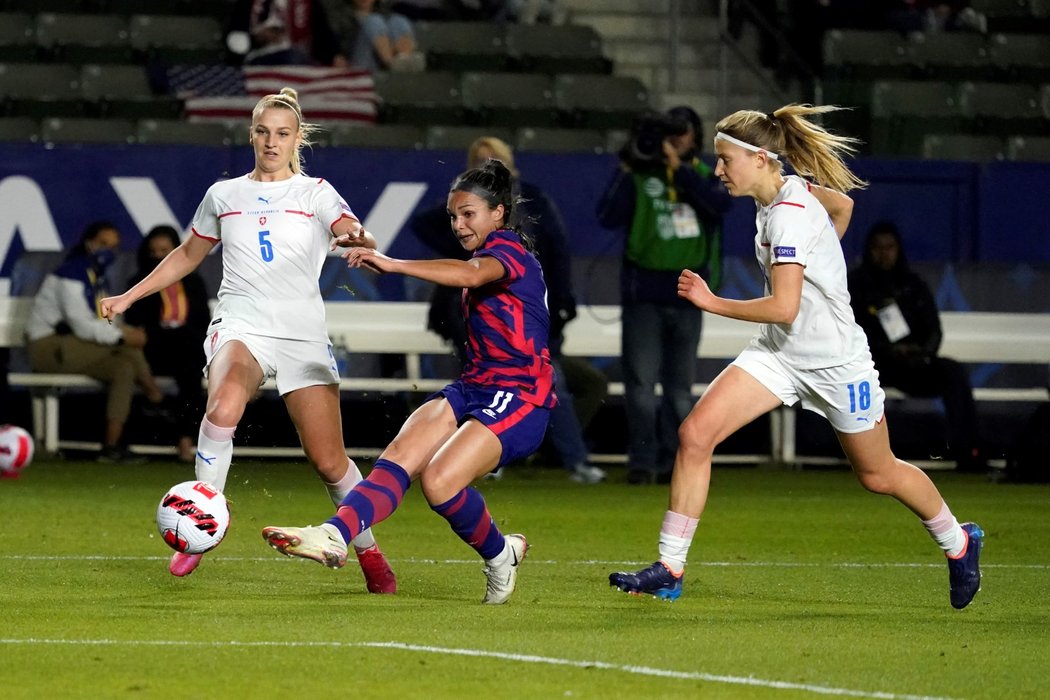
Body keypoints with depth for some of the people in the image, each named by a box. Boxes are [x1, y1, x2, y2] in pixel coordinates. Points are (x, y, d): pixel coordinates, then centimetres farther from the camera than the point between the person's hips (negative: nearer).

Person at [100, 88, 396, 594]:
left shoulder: (315, 193, 7)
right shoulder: (224, 195, 13)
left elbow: (358, 237, -11)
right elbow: (187, 255, 27)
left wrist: (356, 239, -36)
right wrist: (127, 298, 24)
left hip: (303, 334, 0)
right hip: (241, 325, 0)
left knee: (329, 461, -4)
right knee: (224, 406, -33)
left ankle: (369, 551, 18)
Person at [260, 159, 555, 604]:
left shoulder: (508, 249, -10)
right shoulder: (487, 254, 21)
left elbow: (470, 274, -33)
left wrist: (393, 265, -41)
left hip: (519, 398, -9)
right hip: (473, 387, 9)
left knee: (439, 481, -24)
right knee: (400, 457, -16)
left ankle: (500, 555, 3)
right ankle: (334, 536, -36)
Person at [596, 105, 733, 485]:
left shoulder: (704, 175, 9)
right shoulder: (639, 175, 3)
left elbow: (721, 203, -13)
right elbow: (608, 217, -9)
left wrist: (679, 169, -15)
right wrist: (626, 170, -12)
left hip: (686, 296, 2)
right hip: (644, 293, -2)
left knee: (680, 389, 6)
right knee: (641, 384, -6)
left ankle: (671, 463, 11)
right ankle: (642, 463, -4)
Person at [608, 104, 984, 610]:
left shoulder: (790, 215, -26)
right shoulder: (787, 191, -1)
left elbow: (783, 308, -32)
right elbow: (843, 205, 19)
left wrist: (712, 303, -24)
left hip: (835, 359, -8)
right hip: (779, 353, 8)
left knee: (877, 475, 11)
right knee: (695, 434, -10)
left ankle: (958, 543, 38)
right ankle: (669, 569, -7)